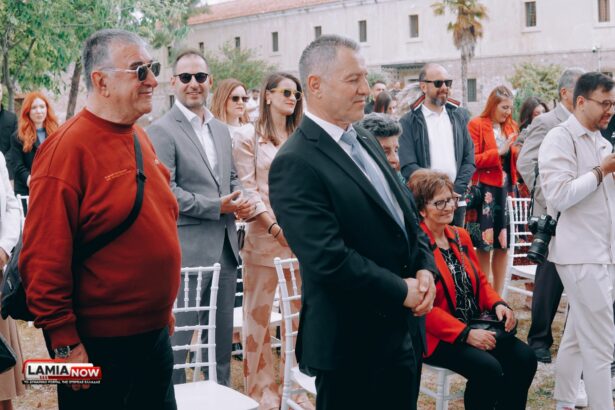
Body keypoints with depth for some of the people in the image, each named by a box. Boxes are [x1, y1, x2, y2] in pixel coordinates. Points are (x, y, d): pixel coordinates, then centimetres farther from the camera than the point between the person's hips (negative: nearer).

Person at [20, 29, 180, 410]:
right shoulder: (68, 148, -16)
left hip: (155, 333, 8)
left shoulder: (141, 139, 8)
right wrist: (65, 344, -17)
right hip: (97, 346, -8)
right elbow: (44, 258, -18)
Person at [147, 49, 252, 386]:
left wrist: (239, 199, -1)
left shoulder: (221, 130, 14)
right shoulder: (162, 130, -9)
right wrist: (217, 207, -17)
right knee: (179, 333, 1)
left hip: (225, 245, 7)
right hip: (187, 248, -7)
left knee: (222, 332, 15)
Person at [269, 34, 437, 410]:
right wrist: (401, 290, -15)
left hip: (404, 331, 8)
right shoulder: (296, 164, -18)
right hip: (354, 343, -8)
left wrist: (425, 269, -1)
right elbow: (329, 259, -24)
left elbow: (407, 215, 17)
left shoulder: (366, 142, 11)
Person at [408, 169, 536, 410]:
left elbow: (480, 281, 18)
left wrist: (498, 305, -4)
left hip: (474, 326, 8)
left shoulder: (460, 236, 10)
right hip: (439, 336, -8)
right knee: (488, 368, -28)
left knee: (524, 357, -12)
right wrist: (465, 334, -23)